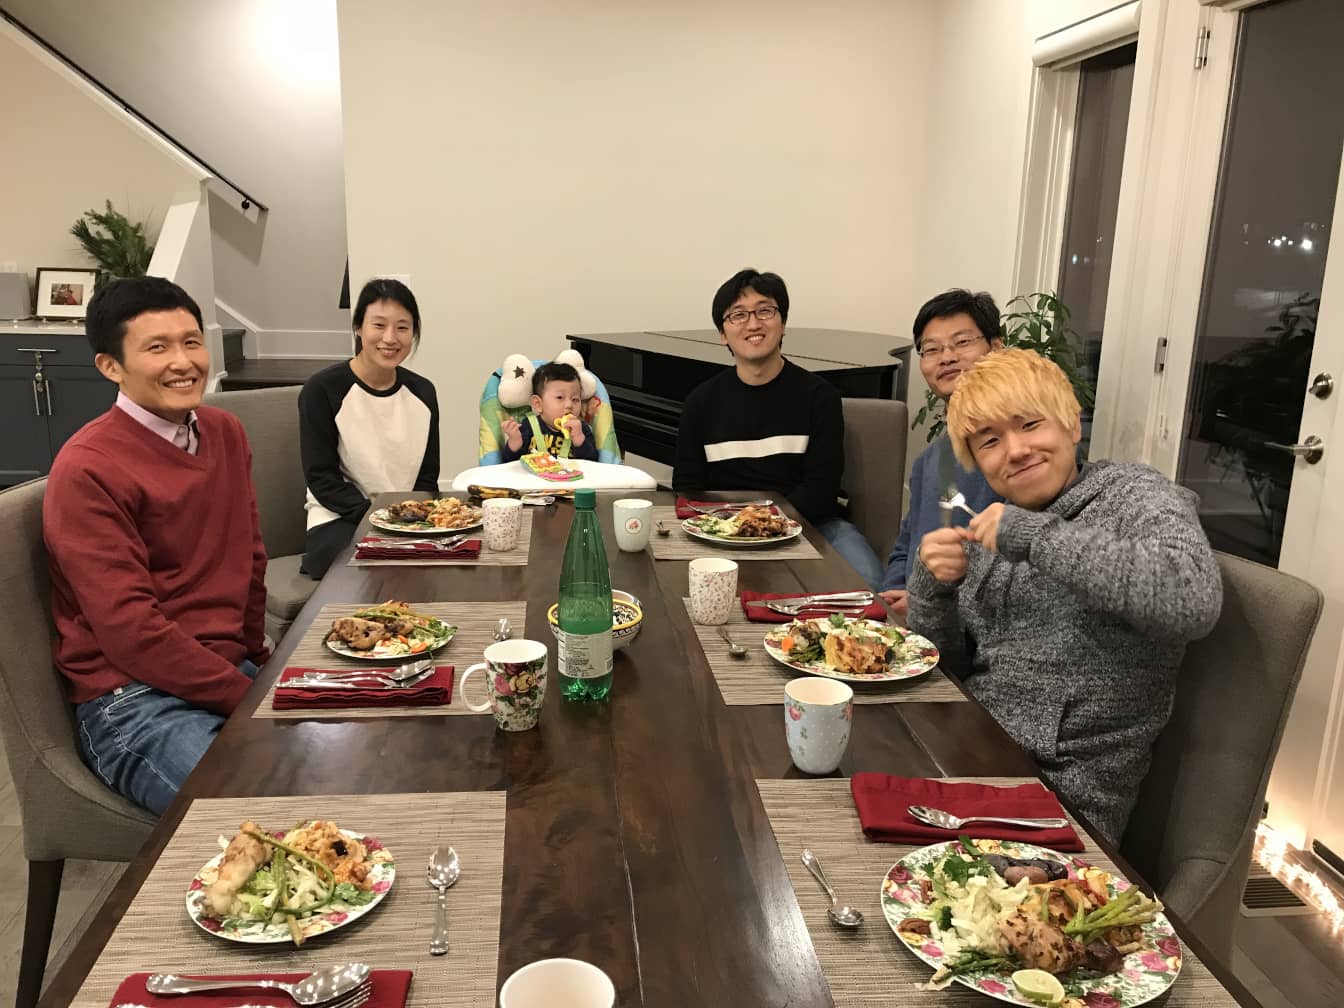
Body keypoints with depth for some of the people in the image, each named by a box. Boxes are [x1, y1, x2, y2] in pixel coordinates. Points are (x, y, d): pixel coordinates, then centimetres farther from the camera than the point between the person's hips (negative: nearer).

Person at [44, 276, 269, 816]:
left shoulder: (226, 433, 9)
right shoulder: (87, 469, -13)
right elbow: (130, 632, -17)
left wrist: (261, 667, 8)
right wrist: (253, 700, -16)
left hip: (234, 671, 7)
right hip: (131, 701, -7)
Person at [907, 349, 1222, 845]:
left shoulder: (1133, 494, -5)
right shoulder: (991, 528, 13)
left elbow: (1195, 599, -27)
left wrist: (1037, 535, -22)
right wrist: (932, 587, -6)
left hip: (1061, 792, -6)